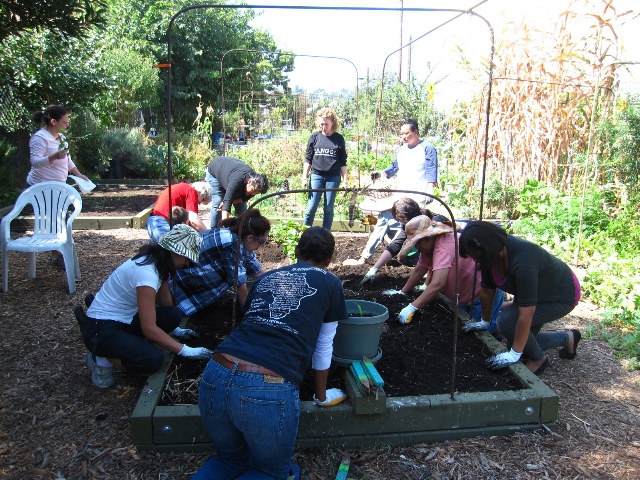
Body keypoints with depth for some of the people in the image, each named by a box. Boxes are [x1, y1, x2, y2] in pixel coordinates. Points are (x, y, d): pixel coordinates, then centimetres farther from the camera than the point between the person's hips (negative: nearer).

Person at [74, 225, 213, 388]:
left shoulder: (157, 260, -2)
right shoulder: (146, 274, -29)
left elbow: (164, 298, 12)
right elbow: (149, 328, -29)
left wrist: (174, 329, 18)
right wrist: (186, 351, -25)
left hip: (123, 319, 9)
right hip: (101, 328, -9)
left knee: (173, 316, -12)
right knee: (153, 360, -27)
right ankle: (102, 358, -3)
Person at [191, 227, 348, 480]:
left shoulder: (265, 277, 23)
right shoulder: (330, 283, 13)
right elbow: (323, 348, 21)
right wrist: (322, 396, 38)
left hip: (216, 377, 4)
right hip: (270, 390, -4)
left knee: (232, 459, 30)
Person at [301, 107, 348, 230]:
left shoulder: (339, 139, 3)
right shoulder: (315, 137, 3)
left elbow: (343, 162, 6)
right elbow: (308, 159, 6)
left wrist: (345, 180, 1)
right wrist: (304, 177, 0)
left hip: (333, 177, 0)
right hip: (316, 175, 0)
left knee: (329, 209, 6)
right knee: (311, 208, -3)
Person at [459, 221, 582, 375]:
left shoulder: (522, 261, -41)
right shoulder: (490, 255, -18)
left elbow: (526, 314, -38)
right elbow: (487, 290, -3)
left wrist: (515, 354, -31)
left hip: (561, 295, -8)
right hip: (537, 292, 8)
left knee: (507, 321, -26)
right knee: (519, 343, 9)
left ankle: (539, 359, -1)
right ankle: (568, 338, 29)